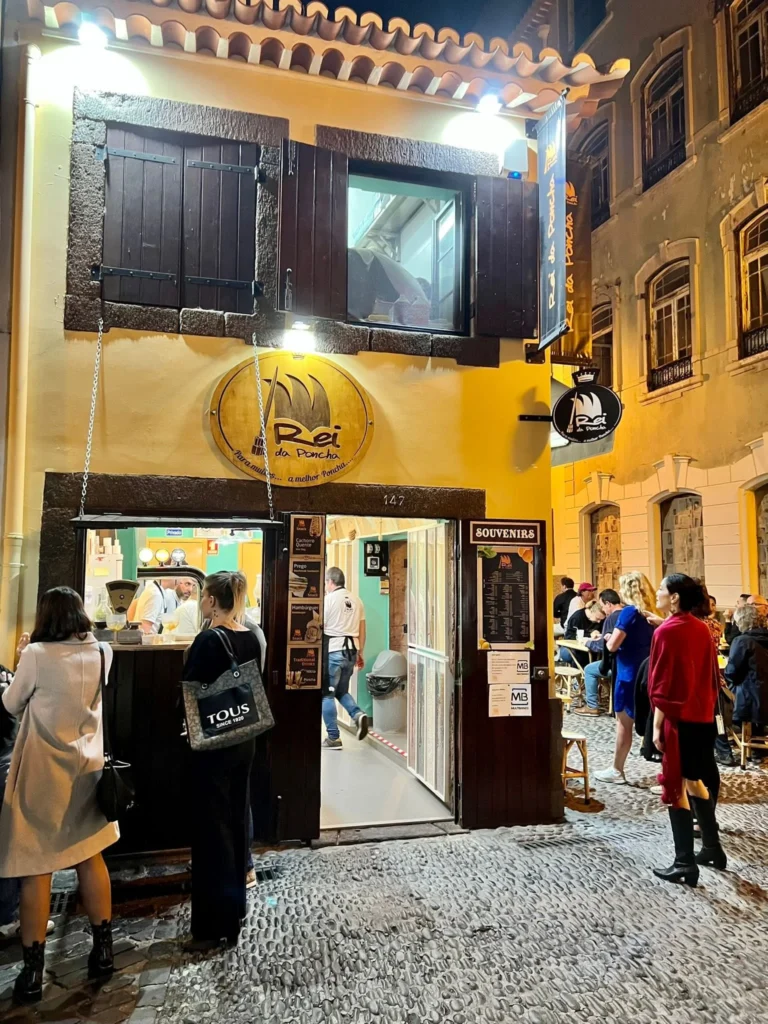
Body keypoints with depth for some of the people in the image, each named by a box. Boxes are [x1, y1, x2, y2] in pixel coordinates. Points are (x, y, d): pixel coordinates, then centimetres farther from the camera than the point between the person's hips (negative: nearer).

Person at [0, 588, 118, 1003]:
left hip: (43, 770, -4)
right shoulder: (101, 654, -2)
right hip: (88, 767, 4)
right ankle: (103, 949, 24)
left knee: (35, 867, 6)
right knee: (90, 858, 15)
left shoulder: (37, 654, -14)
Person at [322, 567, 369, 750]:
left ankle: (333, 737, 6)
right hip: (351, 650, 6)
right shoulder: (356, 600, 9)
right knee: (342, 691, 21)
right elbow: (362, 629, 11)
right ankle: (358, 715, -4)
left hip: (333, 650, -6)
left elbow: (319, 628, -7)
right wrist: (360, 652, 18)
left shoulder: (328, 600, -7)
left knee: (327, 694, 5)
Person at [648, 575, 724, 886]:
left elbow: (663, 685, -17)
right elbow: (712, 675, 13)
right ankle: (713, 848, 30)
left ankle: (685, 863, 8)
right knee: (695, 781, 20)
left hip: (678, 719, -8)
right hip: (702, 717, 8)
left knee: (676, 787, 1)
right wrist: (707, 708, 21)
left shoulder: (666, 632, -16)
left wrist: (656, 726, -13)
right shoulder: (702, 629, 6)